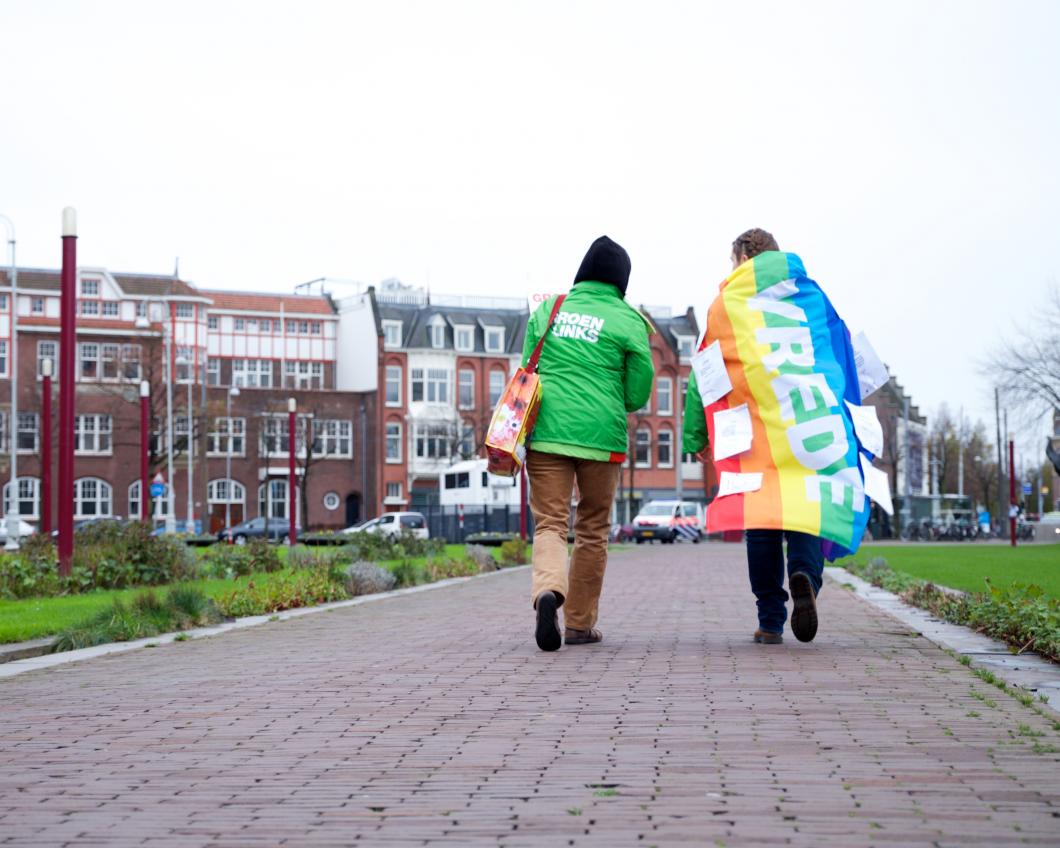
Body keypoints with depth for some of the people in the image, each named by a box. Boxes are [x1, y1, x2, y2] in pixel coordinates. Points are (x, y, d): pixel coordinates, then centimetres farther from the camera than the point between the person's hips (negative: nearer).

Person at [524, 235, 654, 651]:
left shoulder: (548, 309, 9)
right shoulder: (627, 320, 0)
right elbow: (640, 389, 1)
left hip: (547, 431, 1)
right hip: (602, 435, -1)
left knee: (550, 524, 0)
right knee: (592, 529, 13)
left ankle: (548, 590, -31)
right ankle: (580, 623, 18)